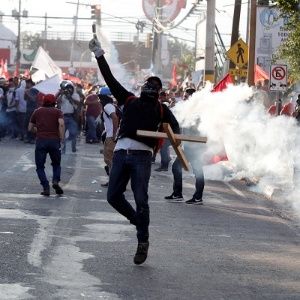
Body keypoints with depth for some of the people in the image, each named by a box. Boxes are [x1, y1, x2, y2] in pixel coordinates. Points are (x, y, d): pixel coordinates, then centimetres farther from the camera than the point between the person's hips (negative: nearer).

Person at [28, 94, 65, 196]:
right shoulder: (57, 112, 9)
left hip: (40, 140, 0)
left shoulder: (37, 111, 15)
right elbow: (61, 124, -11)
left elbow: (30, 128, 17)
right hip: (54, 140, 0)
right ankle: (56, 181, -5)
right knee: (56, 164, 19)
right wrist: (61, 138, -5)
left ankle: (46, 187, -6)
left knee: (40, 166, 9)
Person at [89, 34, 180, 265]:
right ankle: (138, 220, 23)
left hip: (142, 155, -3)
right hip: (121, 152, 3)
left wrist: (174, 136, -17)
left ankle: (143, 242, 2)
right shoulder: (129, 100, 21)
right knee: (114, 196, -1)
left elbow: (175, 126, 7)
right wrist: (99, 55, 14)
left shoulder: (161, 109, 17)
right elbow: (110, 79, 18)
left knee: (141, 200, -8)